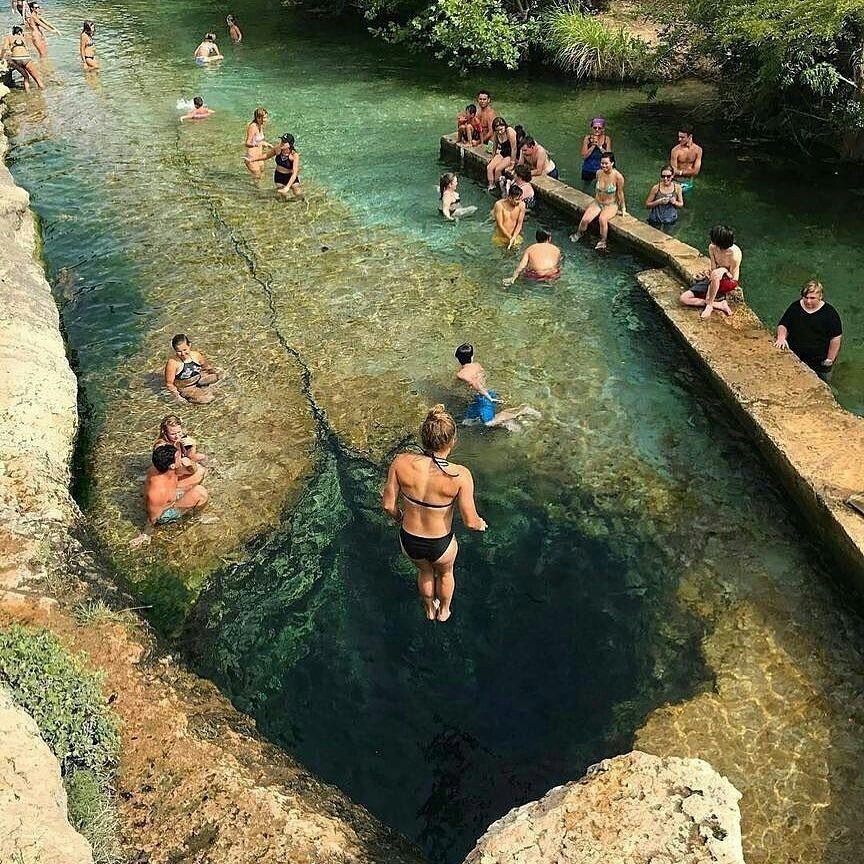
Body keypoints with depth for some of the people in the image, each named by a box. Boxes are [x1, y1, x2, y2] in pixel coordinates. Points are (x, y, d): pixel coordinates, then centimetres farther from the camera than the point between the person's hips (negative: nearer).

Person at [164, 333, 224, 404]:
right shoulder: (173, 362, -26)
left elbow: (206, 366, 10)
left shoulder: (196, 355, -12)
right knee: (208, 398, -24)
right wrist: (177, 396, -27)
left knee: (220, 374, -2)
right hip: (185, 388, -6)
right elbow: (169, 383, -21)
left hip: (198, 379, 6)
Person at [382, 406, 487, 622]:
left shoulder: (401, 462, -23)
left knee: (425, 572, 37)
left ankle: (430, 609, 66)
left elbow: (388, 504, -12)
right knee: (445, 573, 36)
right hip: (440, 545, -2)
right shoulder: (460, 476, -29)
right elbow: (470, 522, -21)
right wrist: (481, 524, 4)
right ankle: (443, 610, 64)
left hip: (409, 540, 2)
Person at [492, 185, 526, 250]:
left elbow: (519, 224, -8)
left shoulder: (521, 205, -14)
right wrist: (510, 238, -21)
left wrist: (513, 238, -22)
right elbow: (500, 225, -19)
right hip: (500, 237, -2)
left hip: (515, 236, 2)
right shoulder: (499, 205, -22)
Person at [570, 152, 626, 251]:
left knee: (602, 219, -35)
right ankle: (578, 234, 11)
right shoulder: (599, 173, -5)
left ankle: (603, 242, -17)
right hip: (597, 202, 4)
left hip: (611, 205, -4)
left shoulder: (618, 176, -18)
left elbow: (620, 194, -6)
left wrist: (623, 209, 2)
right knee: (585, 219, -20)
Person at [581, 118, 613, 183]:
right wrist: (593, 145, -23)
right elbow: (584, 156, -13)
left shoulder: (607, 139, -7)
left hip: (601, 170, -1)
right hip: (588, 170, 1)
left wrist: (599, 146, -23)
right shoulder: (587, 138, -9)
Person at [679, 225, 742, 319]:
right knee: (684, 298, -11)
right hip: (714, 280, 6)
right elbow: (712, 268, -5)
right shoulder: (712, 247, -11)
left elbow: (732, 276, -17)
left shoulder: (734, 253, -26)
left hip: (730, 281, -6)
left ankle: (709, 305, -26)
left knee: (716, 273, -44)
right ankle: (719, 305, -17)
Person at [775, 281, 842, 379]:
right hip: (794, 358, 3)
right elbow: (783, 325, 1)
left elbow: (836, 338, -11)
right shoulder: (795, 307, -5)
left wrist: (829, 360, -10)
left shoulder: (829, 313, -14)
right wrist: (781, 337, -21)